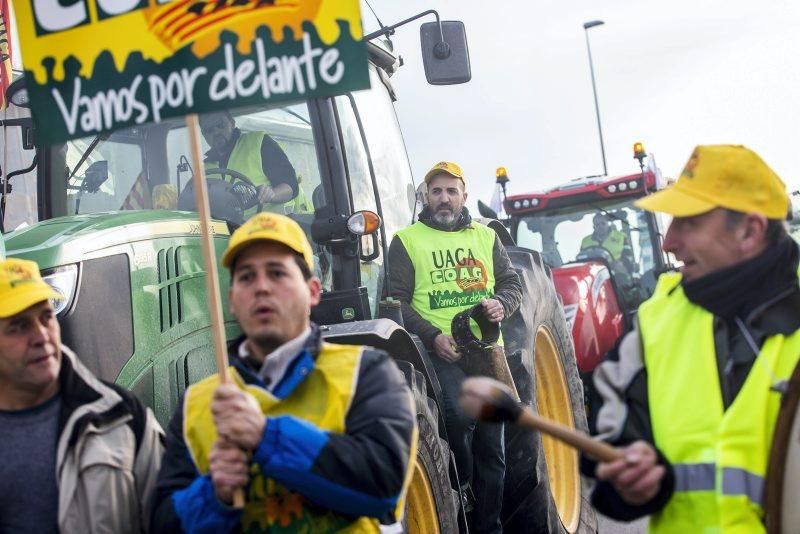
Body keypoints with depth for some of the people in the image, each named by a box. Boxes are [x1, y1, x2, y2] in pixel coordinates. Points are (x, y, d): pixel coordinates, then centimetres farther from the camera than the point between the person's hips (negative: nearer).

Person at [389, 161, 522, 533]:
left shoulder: (485, 237, 15)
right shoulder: (406, 241, 2)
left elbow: (512, 283, 16)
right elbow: (397, 301, -3)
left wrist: (500, 303, -8)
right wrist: (433, 335, -17)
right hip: (441, 353, -4)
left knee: (491, 445, 7)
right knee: (459, 415, -30)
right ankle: (457, 484, -3)